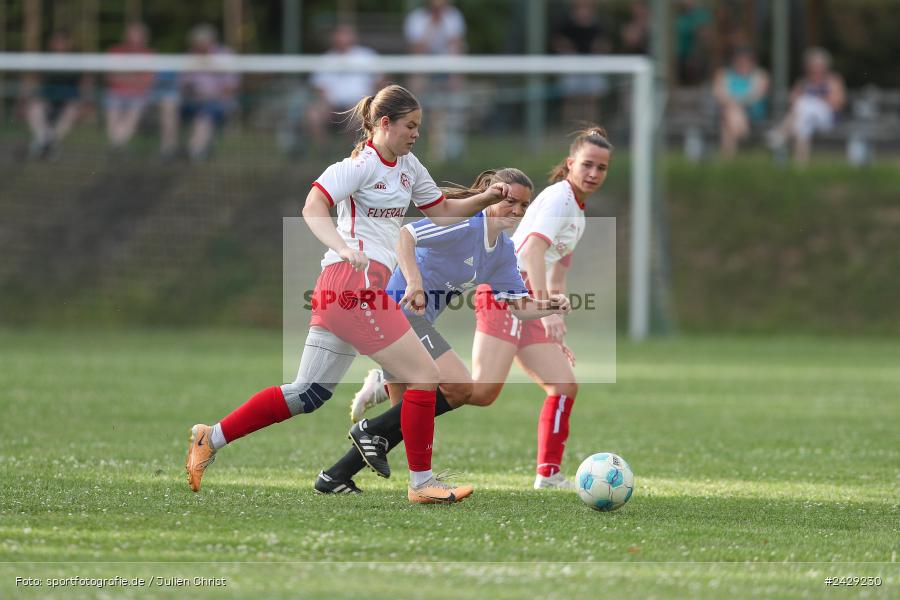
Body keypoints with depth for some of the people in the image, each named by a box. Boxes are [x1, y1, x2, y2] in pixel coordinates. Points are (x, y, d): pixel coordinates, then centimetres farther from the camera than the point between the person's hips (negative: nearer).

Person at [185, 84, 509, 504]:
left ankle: (211, 439, 13)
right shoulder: (362, 164, -10)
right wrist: (346, 249, -36)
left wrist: (486, 199, 10)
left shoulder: (408, 166, 18)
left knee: (308, 394, 11)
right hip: (354, 283, -10)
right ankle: (421, 483, 2)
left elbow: (442, 212, 26)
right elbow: (312, 209, -21)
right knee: (424, 377, -6)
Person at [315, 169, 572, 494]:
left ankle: (335, 477, 14)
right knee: (460, 388, -18)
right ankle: (373, 431, -9)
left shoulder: (504, 251, 14)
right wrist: (414, 282, -37)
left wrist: (550, 307, -7)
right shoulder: (465, 224, -14)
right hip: (401, 308, -10)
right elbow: (406, 235, -24)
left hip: (417, 318, 10)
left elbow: (519, 306, 13)